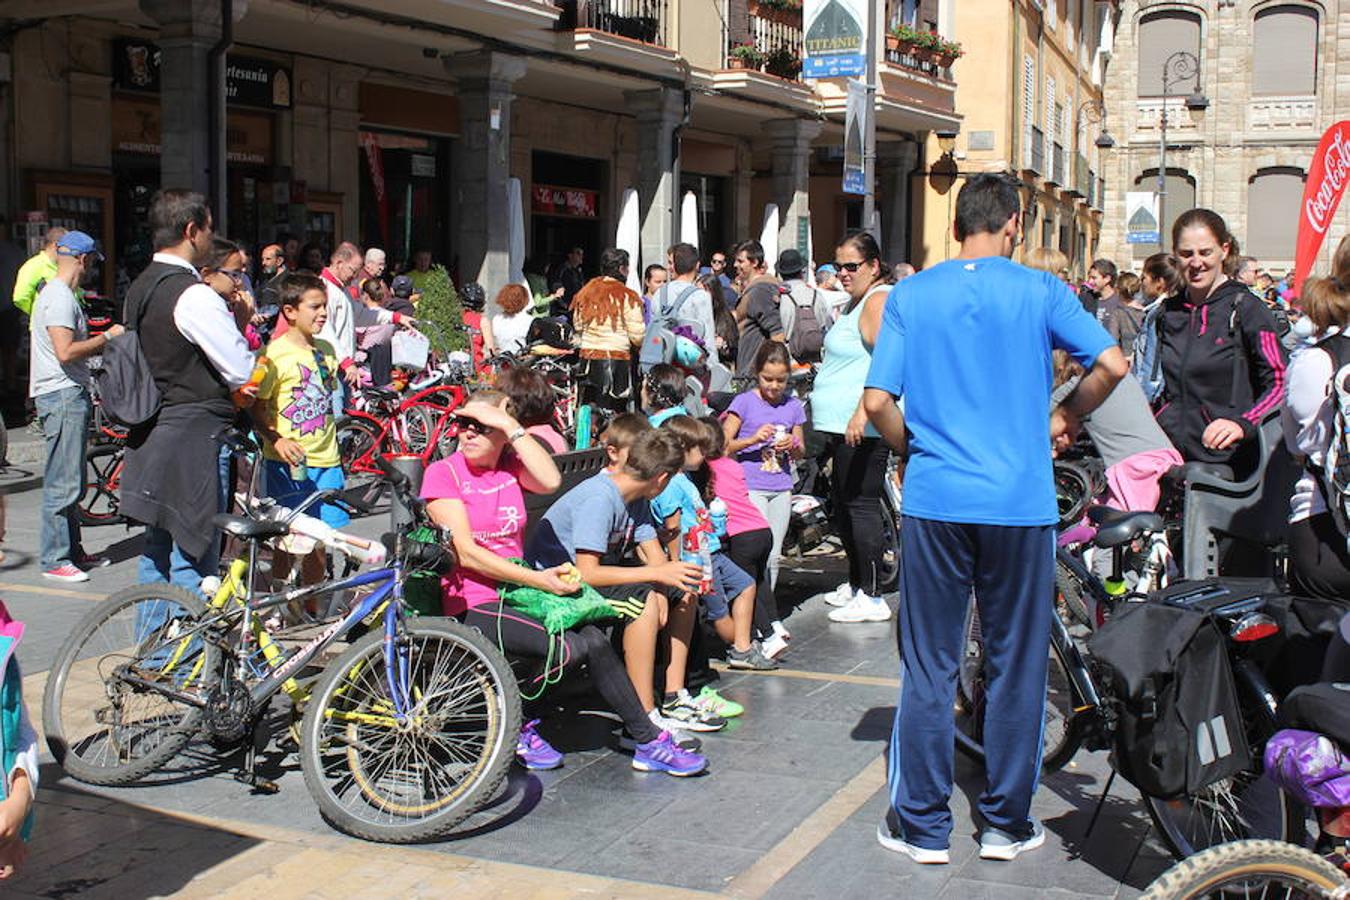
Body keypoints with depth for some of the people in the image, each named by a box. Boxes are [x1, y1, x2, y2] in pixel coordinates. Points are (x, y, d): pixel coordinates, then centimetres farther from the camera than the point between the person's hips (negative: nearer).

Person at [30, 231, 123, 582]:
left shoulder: (56, 293, 18)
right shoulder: (60, 297, -15)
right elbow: (66, 352, -24)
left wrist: (107, 342, 18)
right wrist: (107, 336, -15)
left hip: (70, 394, 11)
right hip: (62, 396, -11)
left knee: (71, 481, 16)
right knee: (62, 482, -7)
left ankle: (72, 550, 24)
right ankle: (54, 560, -1)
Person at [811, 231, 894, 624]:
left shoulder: (879, 301, -13)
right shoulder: (857, 301, 19)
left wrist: (862, 412, -29)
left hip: (863, 426, -11)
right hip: (843, 425, 11)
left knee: (861, 505, -8)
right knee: (844, 504, 16)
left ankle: (872, 597, -3)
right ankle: (856, 584, 27)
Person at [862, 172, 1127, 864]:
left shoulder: (910, 294, 1)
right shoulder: (1039, 290, -1)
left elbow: (877, 401, -5)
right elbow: (1112, 364, -8)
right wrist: (1064, 420, 8)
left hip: (934, 500, 1)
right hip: (1021, 502, 0)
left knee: (928, 666, 8)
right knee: (1017, 665, 11)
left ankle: (922, 825, 14)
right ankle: (1006, 824, 20)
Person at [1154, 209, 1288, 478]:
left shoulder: (1246, 309, -1)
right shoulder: (1170, 311, 15)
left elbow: (1280, 384, -6)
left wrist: (1242, 423, -22)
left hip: (1225, 458, -5)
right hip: (1170, 453, 5)